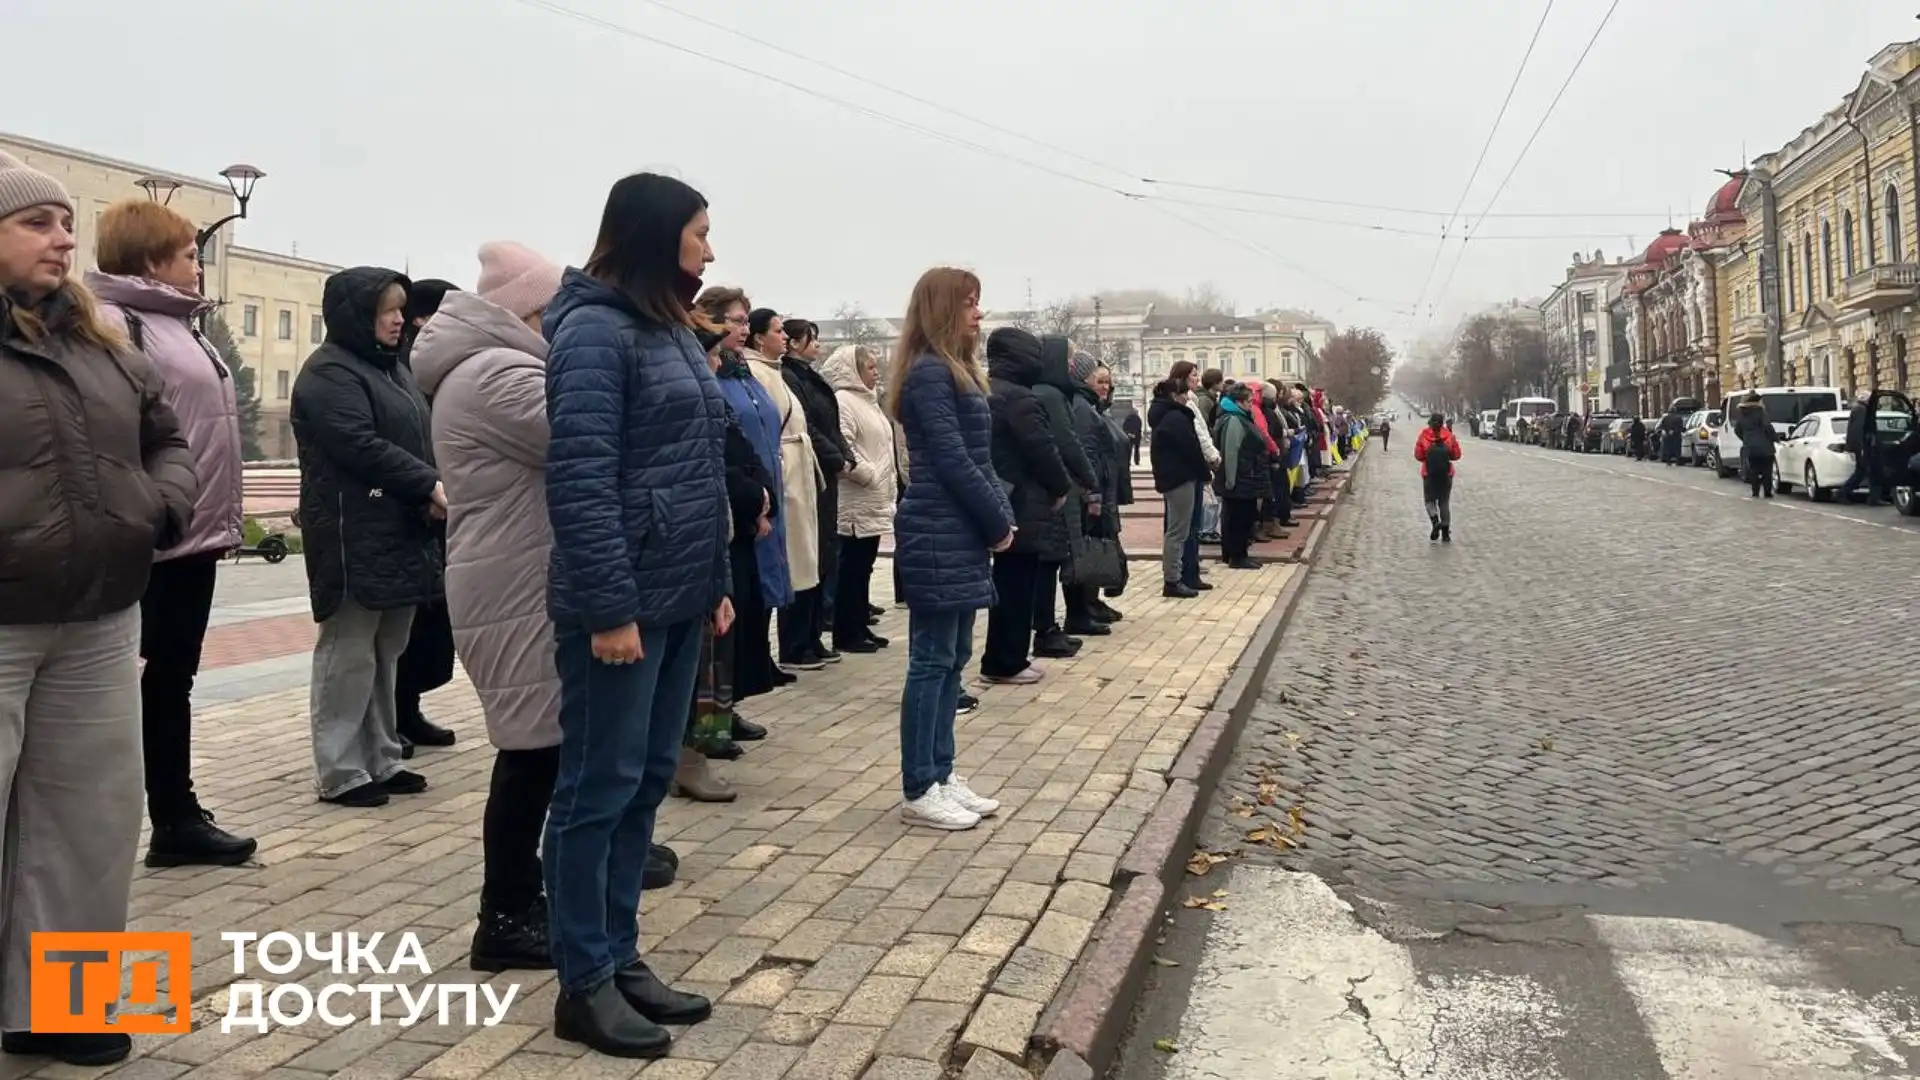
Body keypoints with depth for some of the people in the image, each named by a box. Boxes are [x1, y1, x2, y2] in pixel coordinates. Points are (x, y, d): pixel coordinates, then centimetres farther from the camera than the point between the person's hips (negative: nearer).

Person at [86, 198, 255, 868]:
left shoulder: (177, 325, 18)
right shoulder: (112, 324, -13)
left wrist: (223, 517, 21)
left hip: (193, 537, 10)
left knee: (172, 681, 16)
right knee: (120, 688, 0)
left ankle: (177, 819, 26)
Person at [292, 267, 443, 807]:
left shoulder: (393, 367, 19)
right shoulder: (329, 373, -10)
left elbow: (420, 438, 17)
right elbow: (362, 447, -20)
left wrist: (434, 489, -2)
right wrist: (430, 486, -20)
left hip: (401, 533, 9)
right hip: (354, 536, -9)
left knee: (386, 655, 13)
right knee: (350, 655, -2)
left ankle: (381, 761, 21)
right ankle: (340, 773, 5)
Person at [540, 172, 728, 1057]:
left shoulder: (672, 330, 16)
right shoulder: (596, 330, -11)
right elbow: (580, 480, -18)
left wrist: (718, 582, 16)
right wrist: (609, 607, -20)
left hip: (679, 597, 9)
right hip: (625, 601, -9)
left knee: (647, 782, 13)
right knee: (599, 787, 1)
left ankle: (621, 957, 25)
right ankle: (584, 984, 13)